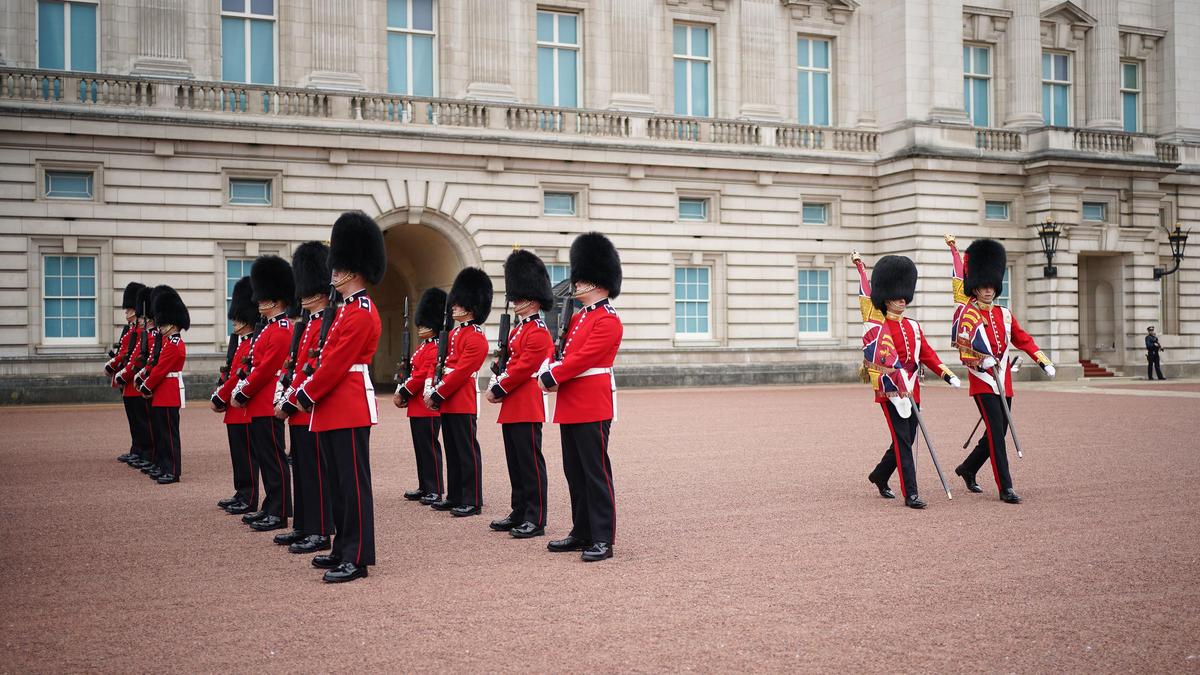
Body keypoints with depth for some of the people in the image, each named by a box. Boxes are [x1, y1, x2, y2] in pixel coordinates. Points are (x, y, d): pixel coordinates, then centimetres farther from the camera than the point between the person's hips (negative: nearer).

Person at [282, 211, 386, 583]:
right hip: (332, 410, 10)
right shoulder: (345, 310, 18)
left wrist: (305, 397, -9)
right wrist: (296, 398, 13)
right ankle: (343, 549, 23)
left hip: (349, 410, -10)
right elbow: (323, 362, 19)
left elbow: (334, 365, -18)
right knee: (338, 482, 15)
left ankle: (357, 558, -2)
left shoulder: (361, 313, -14)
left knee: (352, 482, -6)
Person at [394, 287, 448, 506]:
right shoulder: (422, 347, 18)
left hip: (428, 407, -10)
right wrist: (401, 392, 6)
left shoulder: (435, 348, -13)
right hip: (416, 406, 10)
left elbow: (422, 375, -20)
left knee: (429, 446, -5)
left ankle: (435, 490, 0)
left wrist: (403, 394, -14)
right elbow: (412, 372, 19)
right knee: (420, 447, 13)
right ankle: (424, 487, 21)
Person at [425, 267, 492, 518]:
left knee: (467, 452, -4)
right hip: (448, 402, 9)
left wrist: (437, 394, -17)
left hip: (463, 403, -9)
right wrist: (432, 390, 3)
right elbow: (442, 365, 17)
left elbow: (460, 371, -18)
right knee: (452, 451, 14)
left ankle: (472, 501, 0)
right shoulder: (454, 333, 17)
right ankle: (455, 497, 22)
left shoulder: (476, 337, -12)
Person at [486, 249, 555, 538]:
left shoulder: (539, 332, -12)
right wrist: (495, 383, 3)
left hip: (527, 408, -10)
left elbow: (523, 367, -18)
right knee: (515, 463, 13)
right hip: (511, 408, 10)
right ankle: (519, 514, 22)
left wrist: (498, 390, -12)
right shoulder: (517, 330, 18)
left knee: (530, 463, -6)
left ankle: (535, 520, -2)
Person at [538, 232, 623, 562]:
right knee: (575, 472, 13)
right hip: (570, 406, 9)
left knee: (596, 472, -6)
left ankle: (603, 539, -1)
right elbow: (561, 351, 17)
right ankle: (582, 532, 23)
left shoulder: (608, 320, -11)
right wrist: (546, 371, -3)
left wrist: (551, 379, -13)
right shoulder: (577, 318, 18)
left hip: (592, 407, -9)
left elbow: (583, 358, -18)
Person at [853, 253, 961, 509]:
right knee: (902, 442, -10)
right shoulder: (877, 327, -5)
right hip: (890, 391, -7)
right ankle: (910, 494, -8)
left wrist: (947, 374, -2)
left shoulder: (913, 327, 13)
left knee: (905, 441, 12)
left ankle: (879, 476, 35)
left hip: (912, 392, 7)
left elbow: (927, 353, 10)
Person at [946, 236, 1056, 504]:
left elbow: (1022, 338, 13)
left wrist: (1042, 360, 1)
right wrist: (980, 361, -29)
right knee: (996, 432, -11)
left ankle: (967, 469, 31)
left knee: (997, 432, 11)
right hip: (982, 380, -7)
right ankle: (1006, 488, -8)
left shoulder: (1004, 315, 13)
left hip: (1004, 381, 7)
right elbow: (964, 347, -12)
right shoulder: (967, 314, -5)